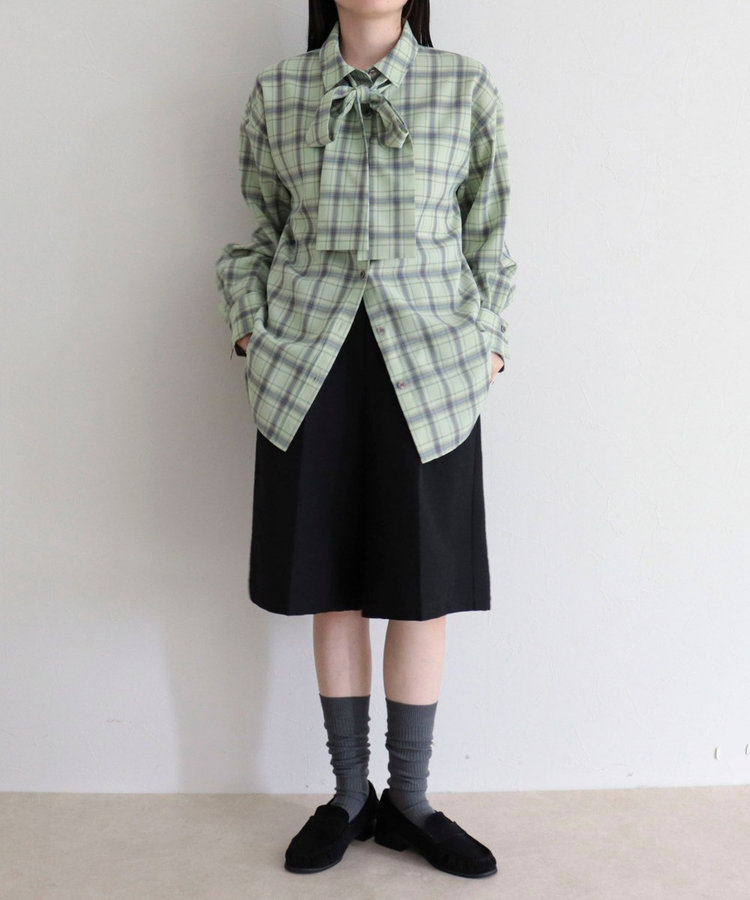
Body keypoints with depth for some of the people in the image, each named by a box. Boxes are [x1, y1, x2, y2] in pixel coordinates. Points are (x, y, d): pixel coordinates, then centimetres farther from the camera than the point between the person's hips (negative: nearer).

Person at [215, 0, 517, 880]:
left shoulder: (468, 90, 4)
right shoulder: (274, 95, 7)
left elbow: (488, 233, 8)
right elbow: (259, 232, 14)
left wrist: (485, 342, 1)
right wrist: (248, 328, 3)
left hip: (428, 367, 0)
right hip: (309, 369, 1)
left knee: (424, 590, 4)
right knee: (332, 588, 7)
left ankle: (408, 799, 21)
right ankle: (349, 794, 24)